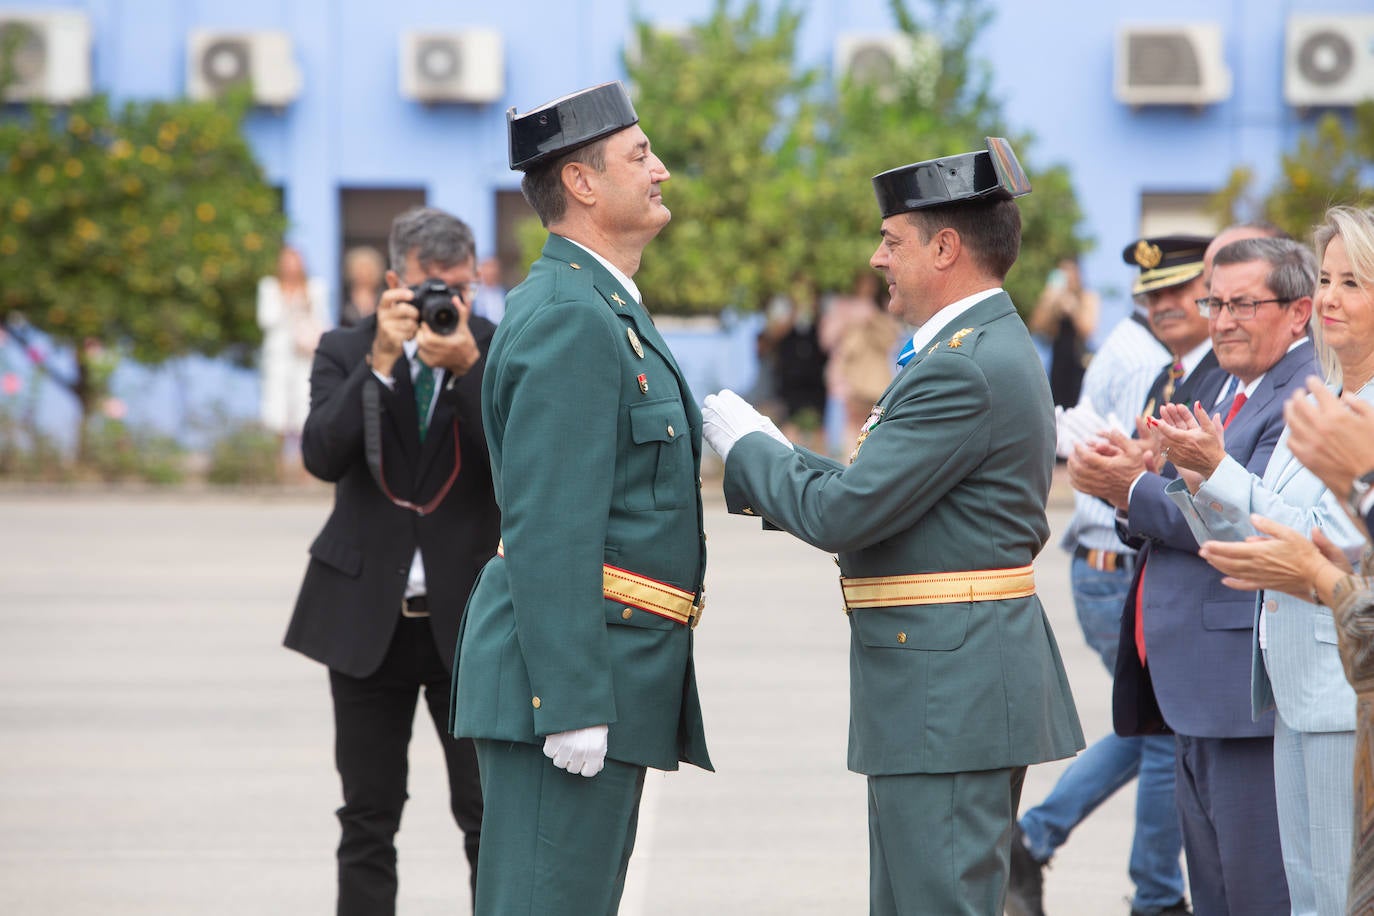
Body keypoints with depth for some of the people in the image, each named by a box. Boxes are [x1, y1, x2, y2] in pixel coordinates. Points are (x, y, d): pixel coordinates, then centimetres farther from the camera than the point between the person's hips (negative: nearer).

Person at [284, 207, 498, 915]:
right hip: (366, 618, 1)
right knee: (368, 821, 7)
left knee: (491, 817, -2)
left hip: (469, 618, -1)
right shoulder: (345, 352, 2)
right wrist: (379, 362, -23)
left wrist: (467, 370, -24)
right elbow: (322, 456, -14)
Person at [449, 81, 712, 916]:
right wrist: (572, 707, -23)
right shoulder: (569, 319, -14)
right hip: (566, 675, -10)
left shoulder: (600, 311, 19)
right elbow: (546, 527, -20)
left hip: (607, 681, 10)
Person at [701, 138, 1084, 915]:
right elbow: (886, 491, 17)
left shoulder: (967, 369, -18)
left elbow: (842, 514, -20)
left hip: (948, 689, -11)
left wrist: (747, 445, -5)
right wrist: (767, 461, 9)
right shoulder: (995, 348, 17)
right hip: (966, 681, 11)